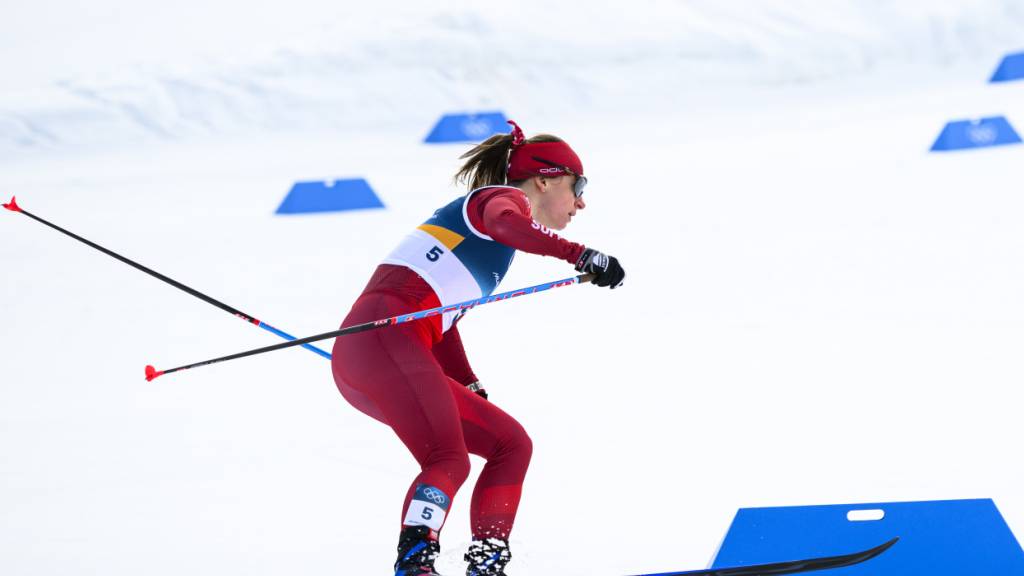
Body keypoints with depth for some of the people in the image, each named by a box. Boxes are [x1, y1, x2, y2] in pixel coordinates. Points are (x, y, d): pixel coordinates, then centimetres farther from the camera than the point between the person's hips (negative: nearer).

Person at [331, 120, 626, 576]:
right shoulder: (505, 198, 4)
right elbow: (502, 222, -23)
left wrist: (473, 393, 32)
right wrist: (580, 255, -29)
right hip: (383, 337, -10)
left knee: (512, 445, 14)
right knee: (450, 460, -26)